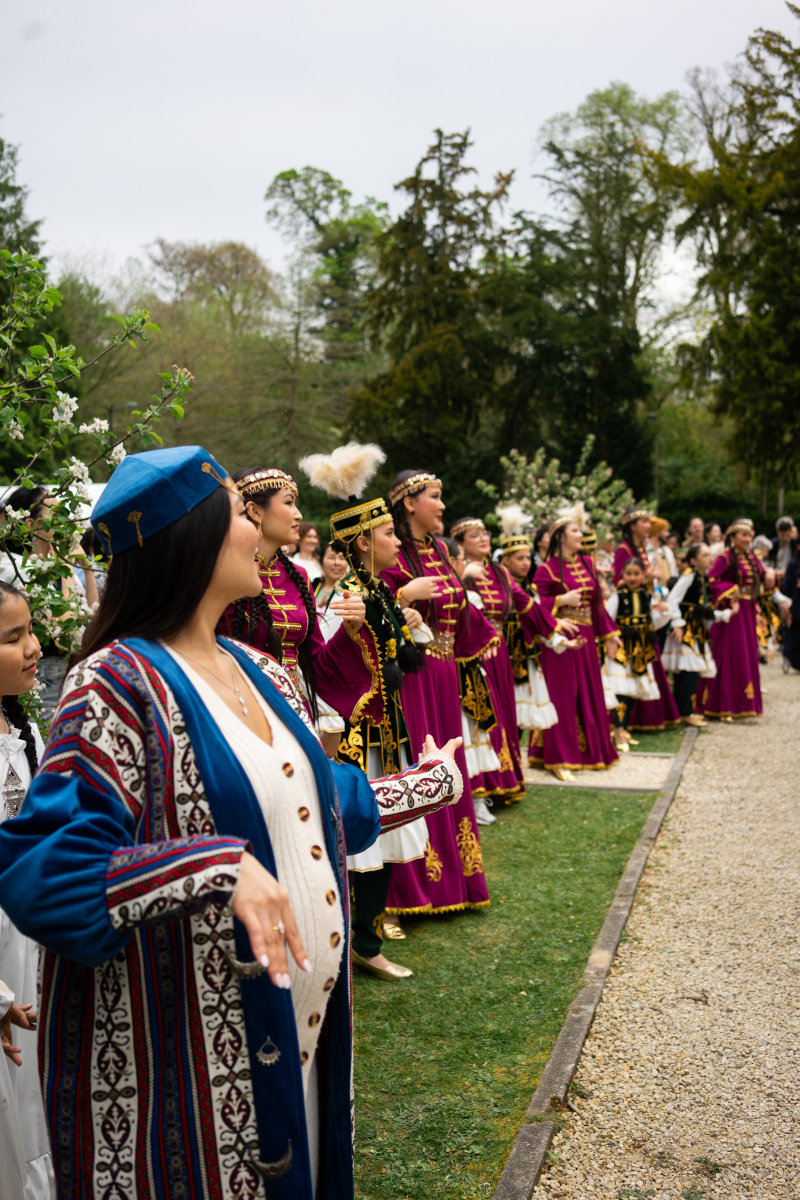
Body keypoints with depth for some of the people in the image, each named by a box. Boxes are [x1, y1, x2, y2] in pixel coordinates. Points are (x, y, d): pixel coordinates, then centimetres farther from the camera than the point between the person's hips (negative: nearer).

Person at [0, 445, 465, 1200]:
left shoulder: (259, 673, 7)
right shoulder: (117, 684, -17)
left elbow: (327, 803, 19)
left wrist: (431, 783, 31)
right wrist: (222, 864, -35)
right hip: (183, 1046, -7)